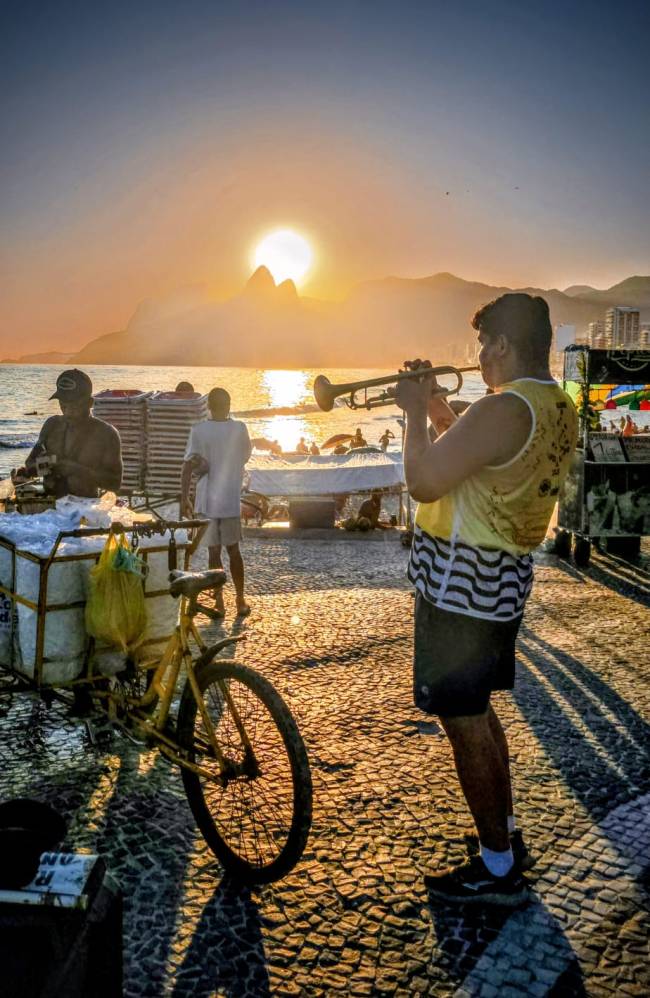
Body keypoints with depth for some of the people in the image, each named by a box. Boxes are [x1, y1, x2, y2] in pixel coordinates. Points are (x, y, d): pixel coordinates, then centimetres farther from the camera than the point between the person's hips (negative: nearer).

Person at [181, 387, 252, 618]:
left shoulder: (198, 430, -7)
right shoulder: (239, 428, -4)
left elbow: (188, 466, -11)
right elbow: (246, 456, 12)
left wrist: (184, 498, -5)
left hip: (206, 501, 0)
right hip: (231, 500, 1)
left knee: (214, 551, 6)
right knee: (233, 550, 12)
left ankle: (219, 603, 8)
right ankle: (241, 602, 16)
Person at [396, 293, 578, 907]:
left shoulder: (503, 410, -22)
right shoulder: (560, 412, 9)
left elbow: (423, 483, -22)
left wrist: (415, 413, -8)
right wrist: (436, 407, 14)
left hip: (460, 582, -10)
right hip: (505, 579, 10)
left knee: (464, 722, 3)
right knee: (476, 711, 22)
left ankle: (498, 869, 16)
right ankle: (506, 836, 36)